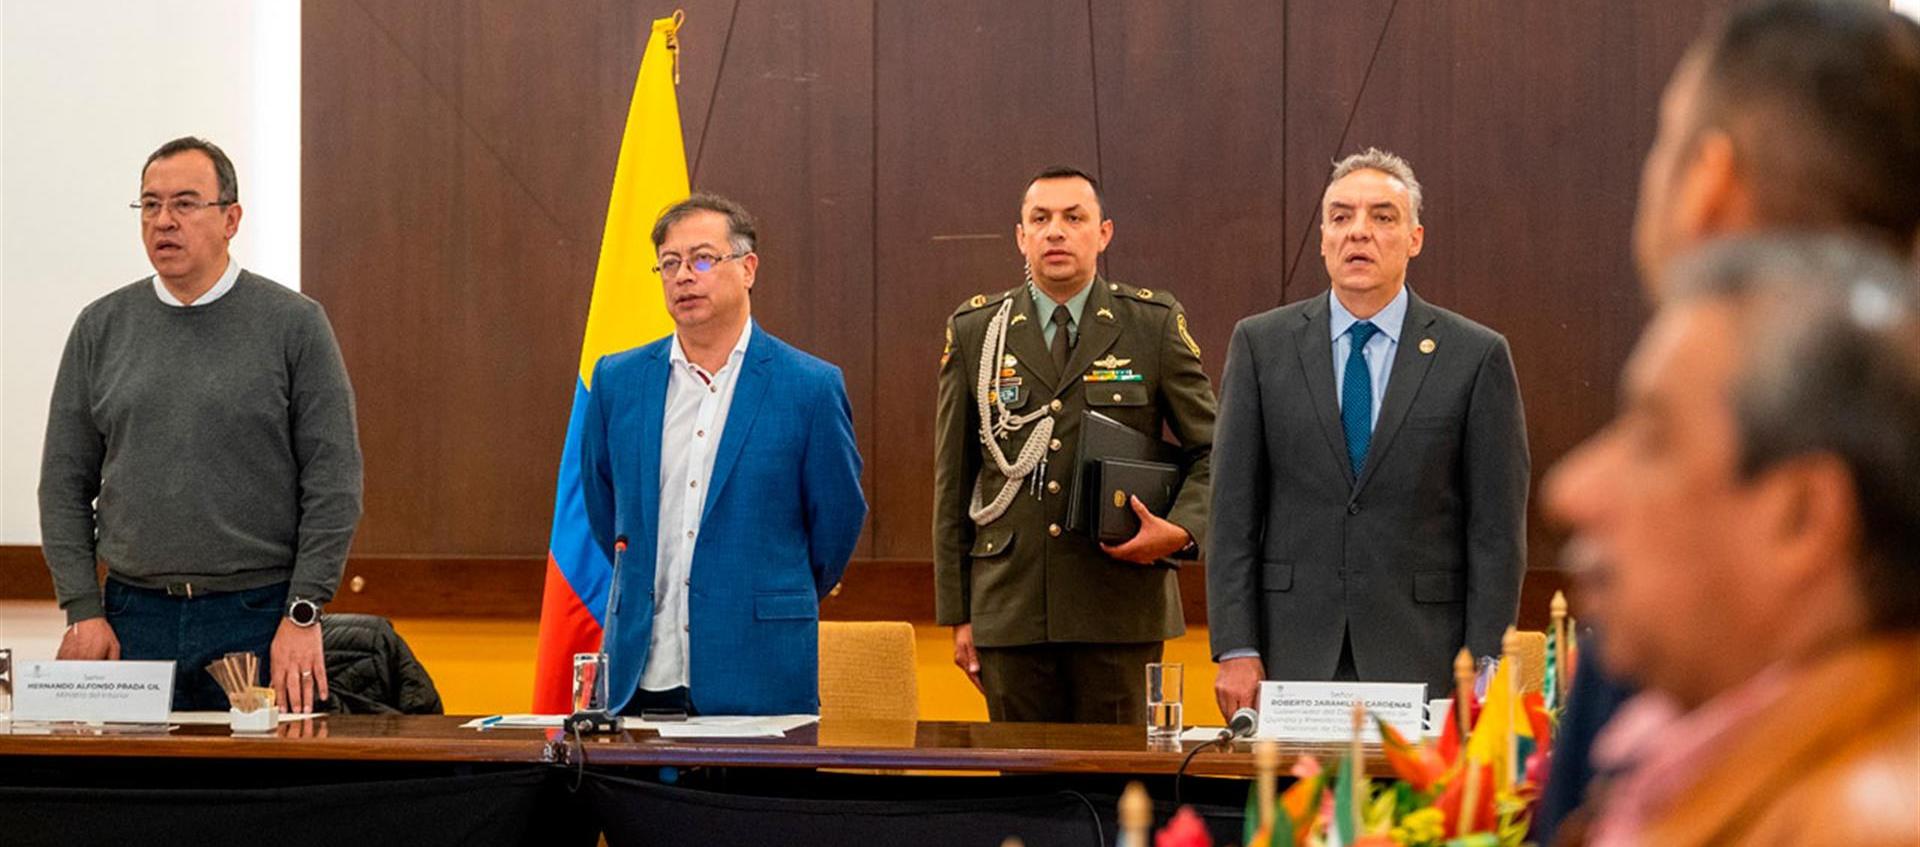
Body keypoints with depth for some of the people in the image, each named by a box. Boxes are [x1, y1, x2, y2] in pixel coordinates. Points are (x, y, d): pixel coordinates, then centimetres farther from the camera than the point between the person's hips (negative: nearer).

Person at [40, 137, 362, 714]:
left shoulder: (296, 325, 1)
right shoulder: (101, 328, 10)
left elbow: (334, 486, -2)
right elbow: (64, 483, 11)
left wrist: (303, 615, -9)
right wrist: (83, 610, 0)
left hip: (262, 622, -3)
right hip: (137, 619, 3)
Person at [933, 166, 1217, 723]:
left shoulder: (1155, 323, 5)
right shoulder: (973, 331, 8)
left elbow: (1213, 450, 9)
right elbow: (952, 481, 10)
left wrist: (1182, 529, -11)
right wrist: (957, 612, 7)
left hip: (1119, 608, -1)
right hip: (1010, 609, 1)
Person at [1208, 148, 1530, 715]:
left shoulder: (1477, 356, 2)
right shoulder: (1261, 345, 7)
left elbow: (1496, 532, 1)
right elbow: (1233, 513, 5)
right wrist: (1235, 652, -3)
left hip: (1423, 662, -1)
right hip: (1293, 657, 1)